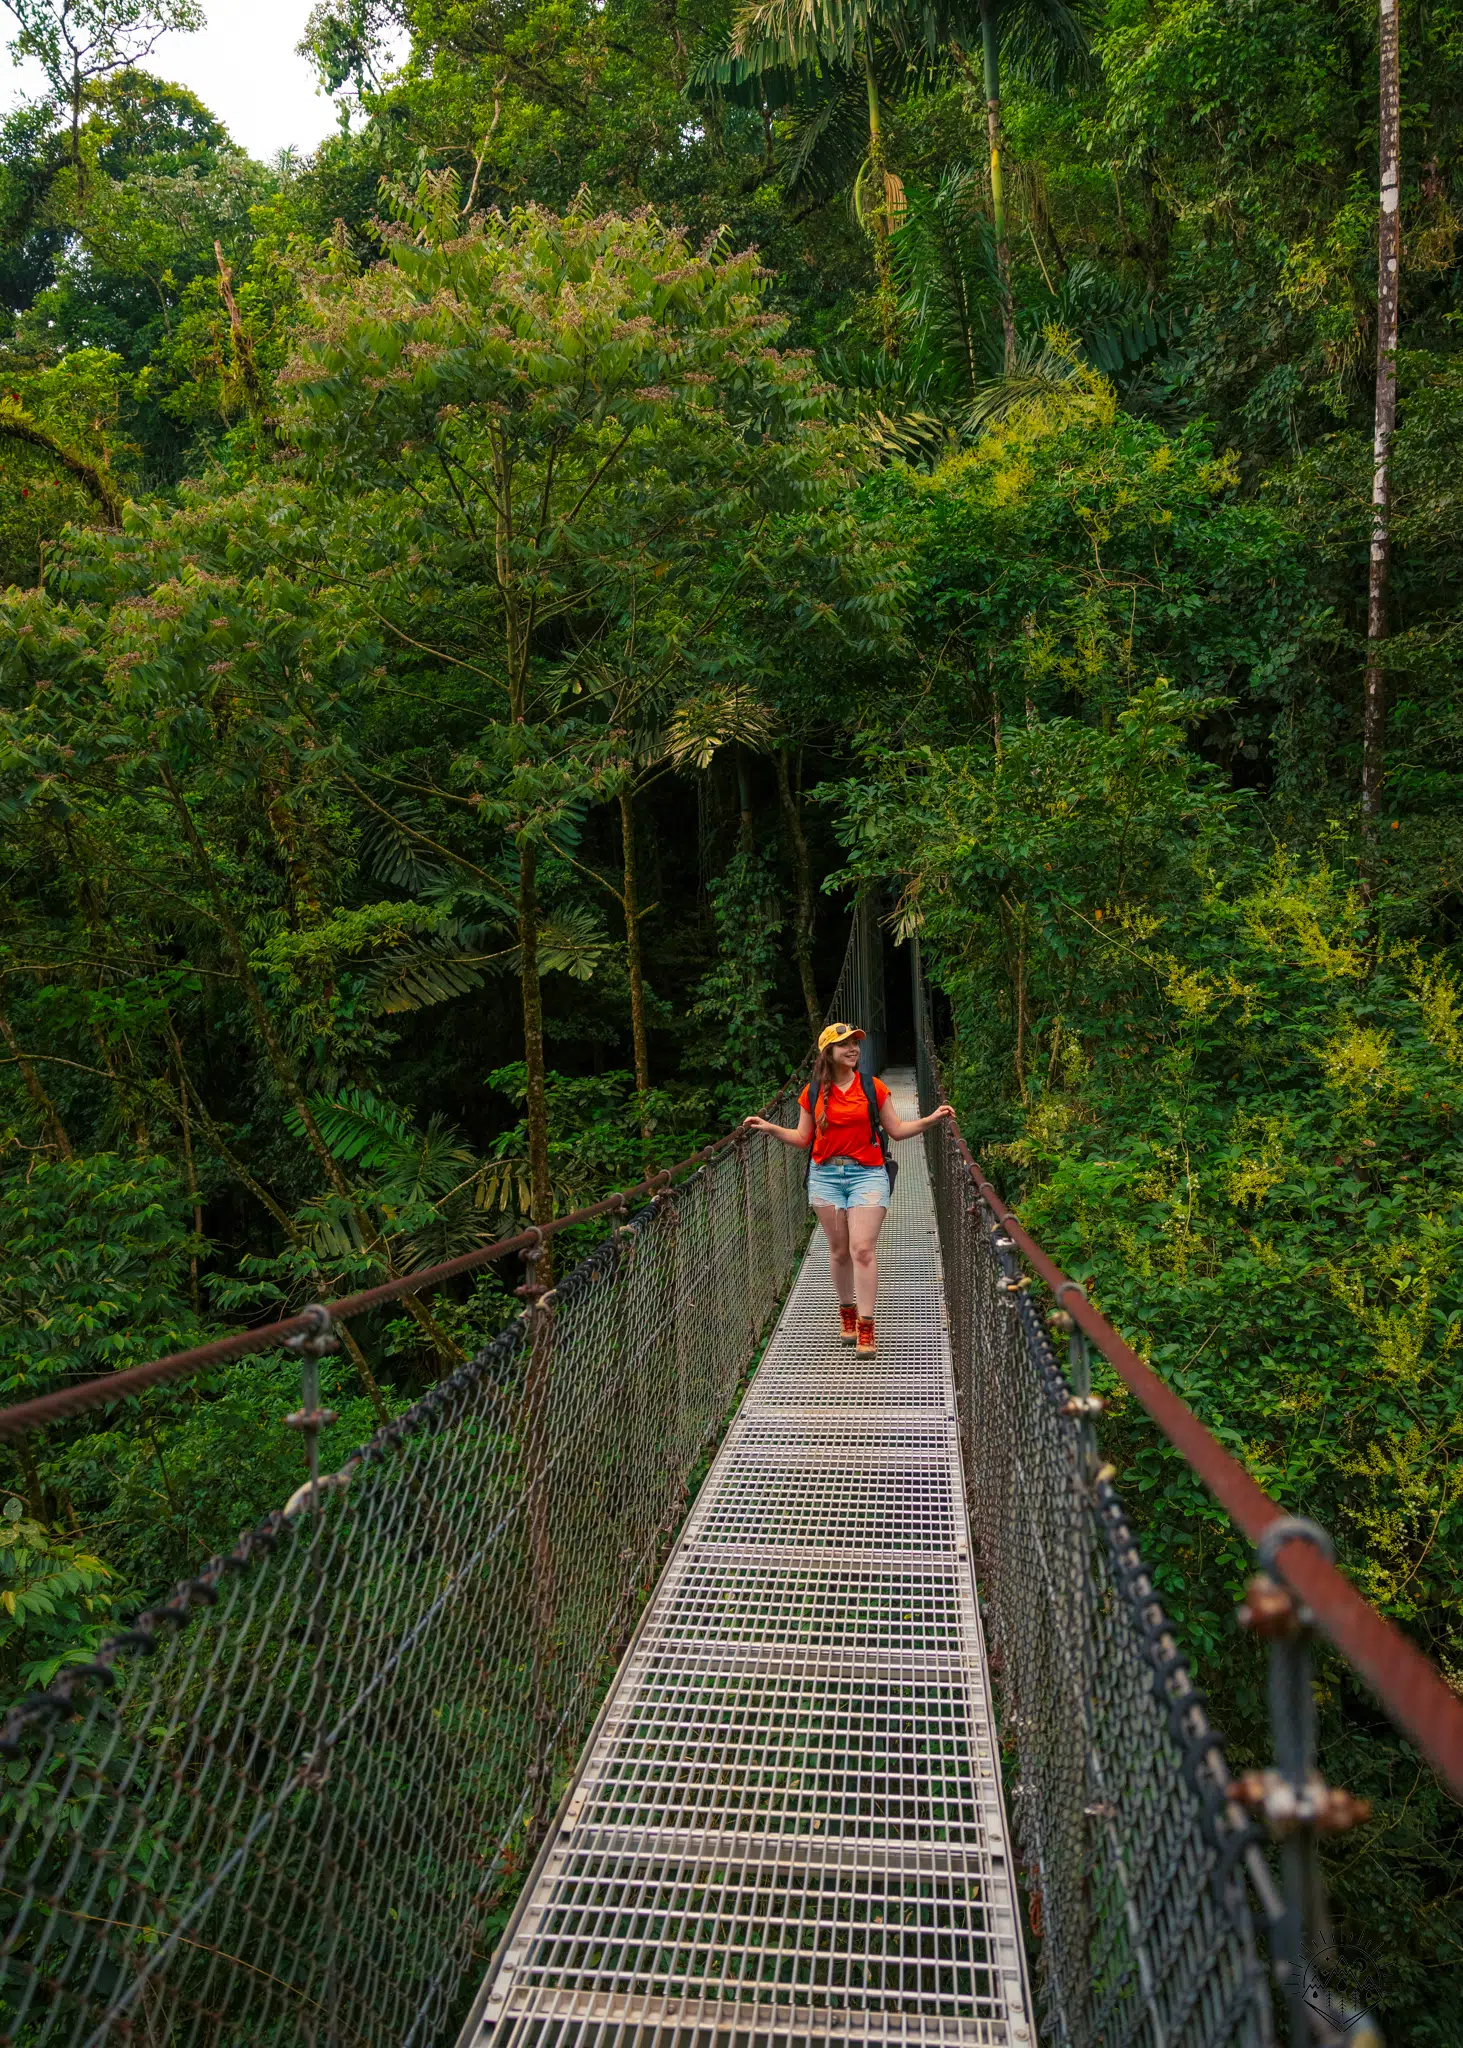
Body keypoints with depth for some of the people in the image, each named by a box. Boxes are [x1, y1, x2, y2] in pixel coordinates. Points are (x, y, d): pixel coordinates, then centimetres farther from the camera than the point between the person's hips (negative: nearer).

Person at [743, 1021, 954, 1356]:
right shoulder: (812, 1092, 4)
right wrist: (771, 1128, -2)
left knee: (863, 1249, -11)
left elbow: (896, 1130, 6)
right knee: (839, 1250, 7)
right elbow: (803, 1138, 10)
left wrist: (930, 1119, -5)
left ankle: (865, 1327, -8)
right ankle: (847, 1312, 26)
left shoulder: (873, 1087, 2)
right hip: (825, 1175, 2)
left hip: (867, 1174, -2)